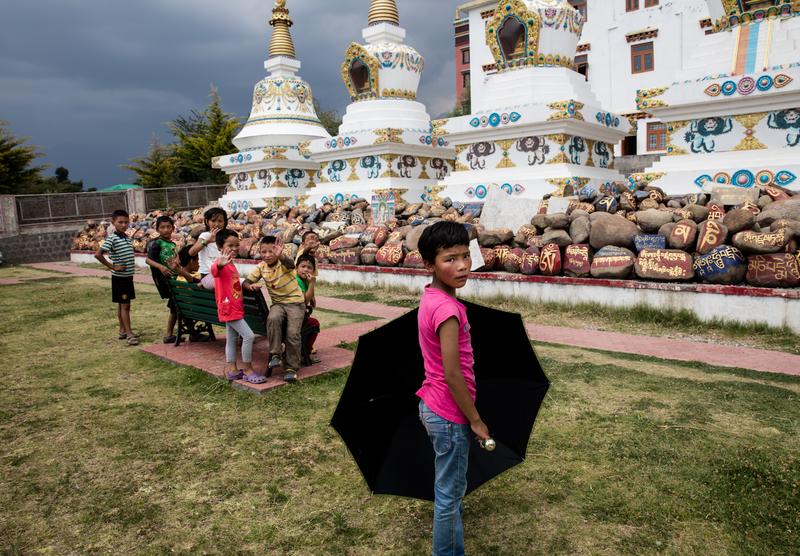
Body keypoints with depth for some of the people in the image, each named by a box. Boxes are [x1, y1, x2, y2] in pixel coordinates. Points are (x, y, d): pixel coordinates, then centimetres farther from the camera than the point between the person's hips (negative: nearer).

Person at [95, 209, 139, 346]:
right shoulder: (112, 239, -14)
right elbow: (98, 254, -22)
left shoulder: (128, 238, 9)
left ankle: (123, 330, 24)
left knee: (123, 304, 15)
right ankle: (129, 334, 0)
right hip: (119, 277, -7)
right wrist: (112, 267, -18)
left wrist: (132, 267, 10)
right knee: (124, 305, -4)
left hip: (128, 276, 7)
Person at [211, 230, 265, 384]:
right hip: (229, 309, -10)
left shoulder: (231, 264, 13)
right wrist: (220, 264, -64)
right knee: (249, 336, -12)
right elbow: (214, 270, -44)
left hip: (235, 308, 10)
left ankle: (232, 370, 23)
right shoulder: (222, 263, -18)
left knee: (232, 339, 14)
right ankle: (248, 370, -3)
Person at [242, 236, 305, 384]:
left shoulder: (284, 263, -15)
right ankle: (275, 354, -18)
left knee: (293, 334, -20)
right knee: (273, 319, -32)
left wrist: (280, 255, -62)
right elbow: (246, 282, 1)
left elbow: (290, 264, -40)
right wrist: (250, 285, -24)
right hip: (277, 303, 3)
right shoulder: (261, 267, -1)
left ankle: (291, 367, -1)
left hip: (295, 302, -3)